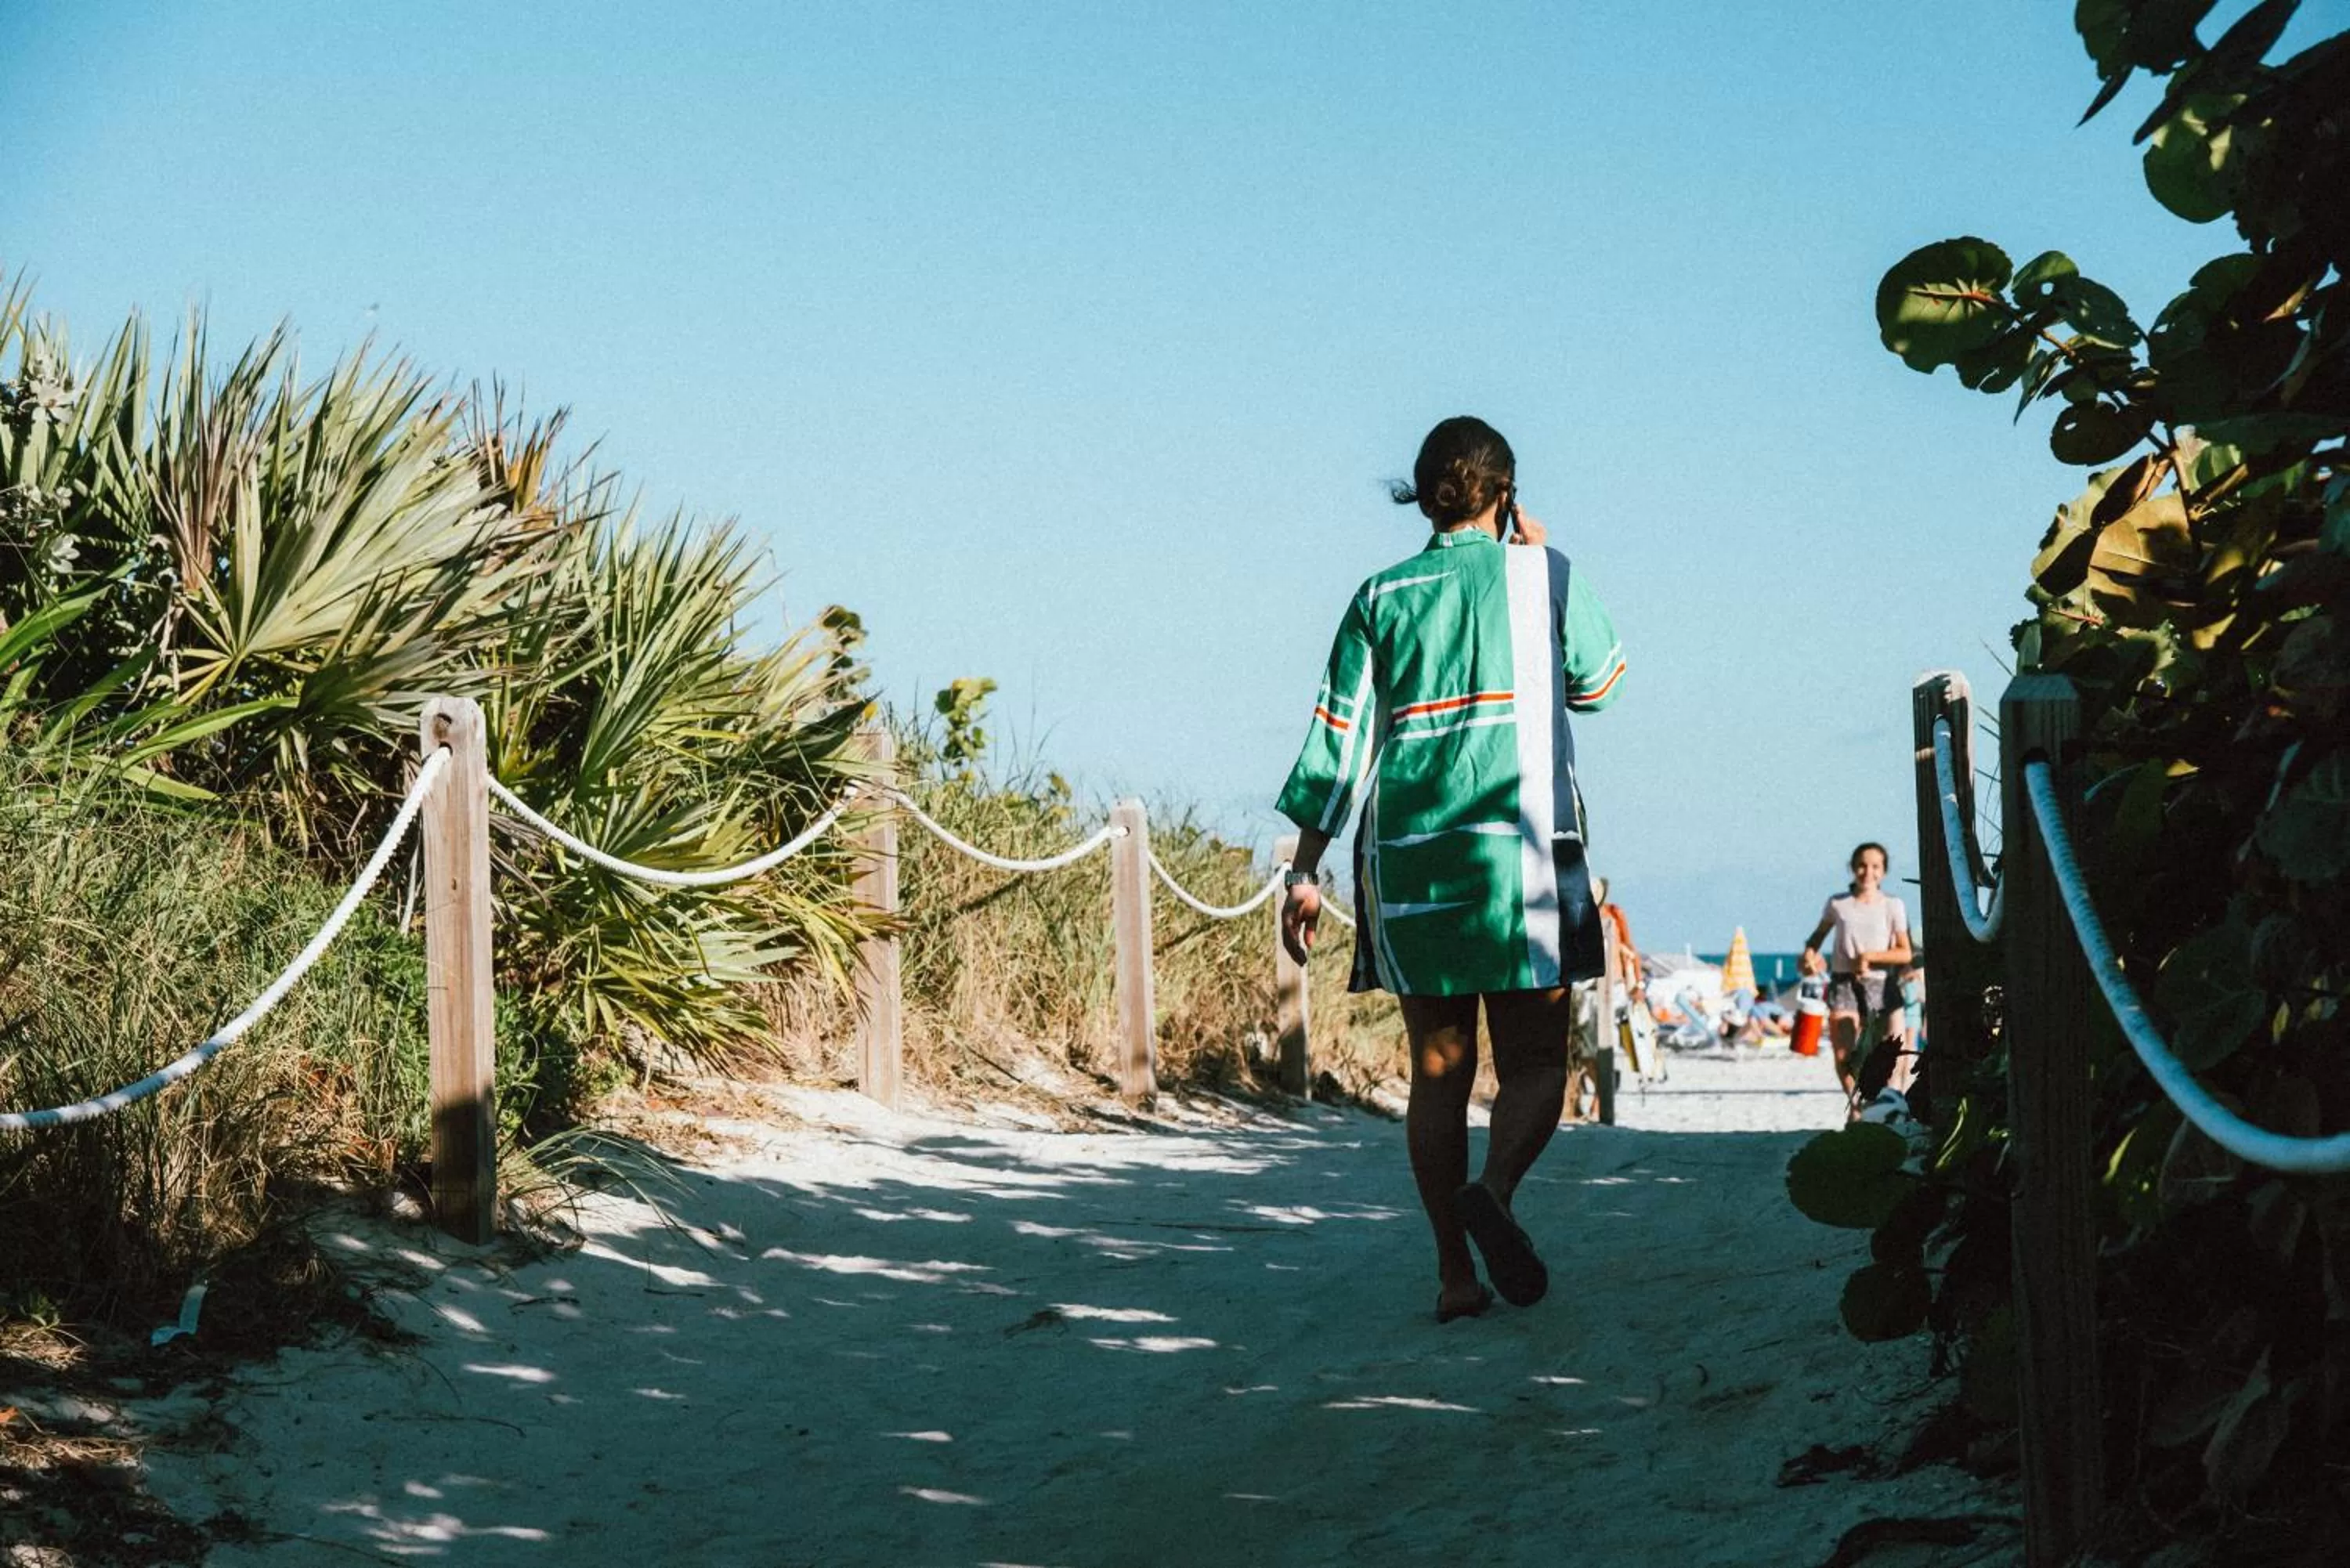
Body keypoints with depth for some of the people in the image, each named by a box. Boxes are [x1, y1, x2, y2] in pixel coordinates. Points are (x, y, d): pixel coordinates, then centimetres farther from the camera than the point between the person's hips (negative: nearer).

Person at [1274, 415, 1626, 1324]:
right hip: (1521, 852, -2)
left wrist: (1305, 872, 7)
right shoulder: (1542, 574, 4)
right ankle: (1494, 1188, -26)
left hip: (1405, 856, 2)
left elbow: (1339, 739, 4)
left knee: (1438, 1070, 8)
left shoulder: (1381, 597, 8)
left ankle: (1454, 1274, 3)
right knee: (1534, 1064, 3)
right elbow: (1598, 683, 20)